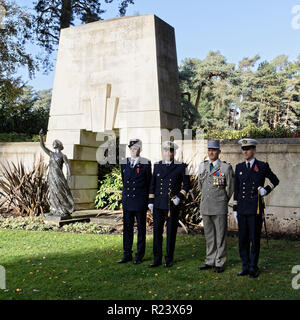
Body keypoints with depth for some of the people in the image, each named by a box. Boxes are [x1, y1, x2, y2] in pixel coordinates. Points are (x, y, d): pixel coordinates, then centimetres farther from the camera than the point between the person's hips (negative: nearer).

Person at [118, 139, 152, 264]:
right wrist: (126, 193, 15)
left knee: (141, 229, 5)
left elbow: (149, 182, 2)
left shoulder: (146, 163, -2)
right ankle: (127, 254, 17)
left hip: (140, 202, -4)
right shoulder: (124, 163, 9)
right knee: (127, 228, 8)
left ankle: (139, 256, 14)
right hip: (127, 201, 4)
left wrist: (146, 199, 5)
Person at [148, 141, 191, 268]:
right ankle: (157, 259, 15)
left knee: (171, 233, 4)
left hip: (173, 205, -2)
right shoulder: (157, 166, 9)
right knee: (157, 231, 4)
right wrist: (151, 201, 7)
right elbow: (152, 184, 12)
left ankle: (169, 259, 16)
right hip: (158, 205, 3)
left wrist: (180, 197, -9)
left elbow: (186, 184, 4)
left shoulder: (181, 167, 0)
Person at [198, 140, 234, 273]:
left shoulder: (226, 167, -7)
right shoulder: (202, 166, 8)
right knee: (209, 236, 12)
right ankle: (210, 261, 22)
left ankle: (219, 263, 12)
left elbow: (230, 188, 2)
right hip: (205, 207, 5)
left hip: (219, 208, -4)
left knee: (220, 236, 3)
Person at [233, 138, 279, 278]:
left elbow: (275, 181, 15)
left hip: (256, 209, -3)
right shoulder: (239, 167, 11)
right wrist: (235, 209, 10)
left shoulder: (262, 166, 1)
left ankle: (253, 267, 12)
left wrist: (266, 190, -4)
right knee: (242, 239, 7)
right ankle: (245, 266, 18)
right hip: (242, 209, 3)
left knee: (255, 239, 1)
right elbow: (236, 189, 13)